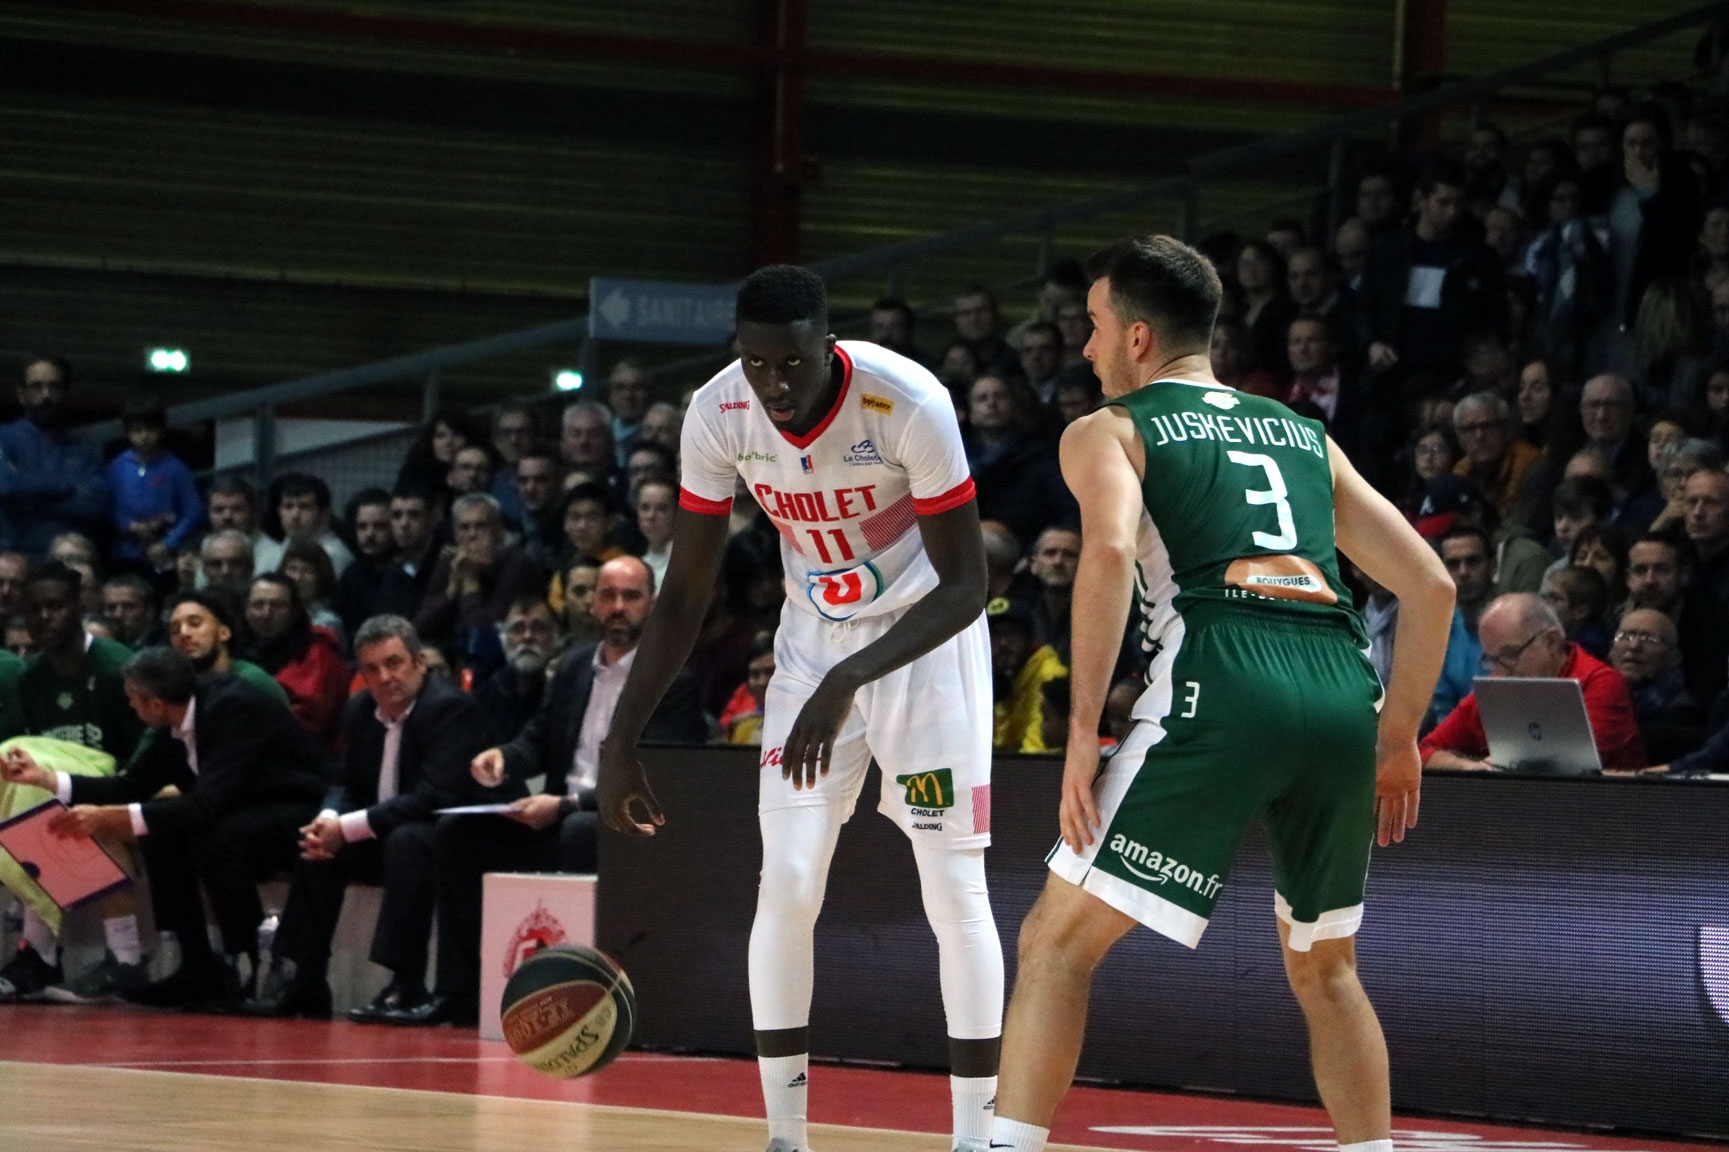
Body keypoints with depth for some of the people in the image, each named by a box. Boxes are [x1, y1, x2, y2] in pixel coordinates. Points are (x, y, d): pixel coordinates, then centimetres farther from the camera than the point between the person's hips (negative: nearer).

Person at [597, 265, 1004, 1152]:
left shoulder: (909, 405, -30)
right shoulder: (718, 415, -17)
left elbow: (965, 587, -25)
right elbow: (684, 593, -6)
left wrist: (849, 681, -38)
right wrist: (621, 744, -9)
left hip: (925, 638, -4)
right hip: (814, 638, 4)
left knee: (954, 890, -8)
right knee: (786, 887, -3)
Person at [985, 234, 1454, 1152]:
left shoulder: (1107, 431, 14)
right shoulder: (1305, 436, 29)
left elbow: (1110, 550, -9)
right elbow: (1430, 586, 24)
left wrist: (1083, 728, -8)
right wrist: (1398, 739, 29)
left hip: (1221, 690, -5)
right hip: (1345, 694, 5)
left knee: (1058, 939, 3)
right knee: (1324, 967, 25)